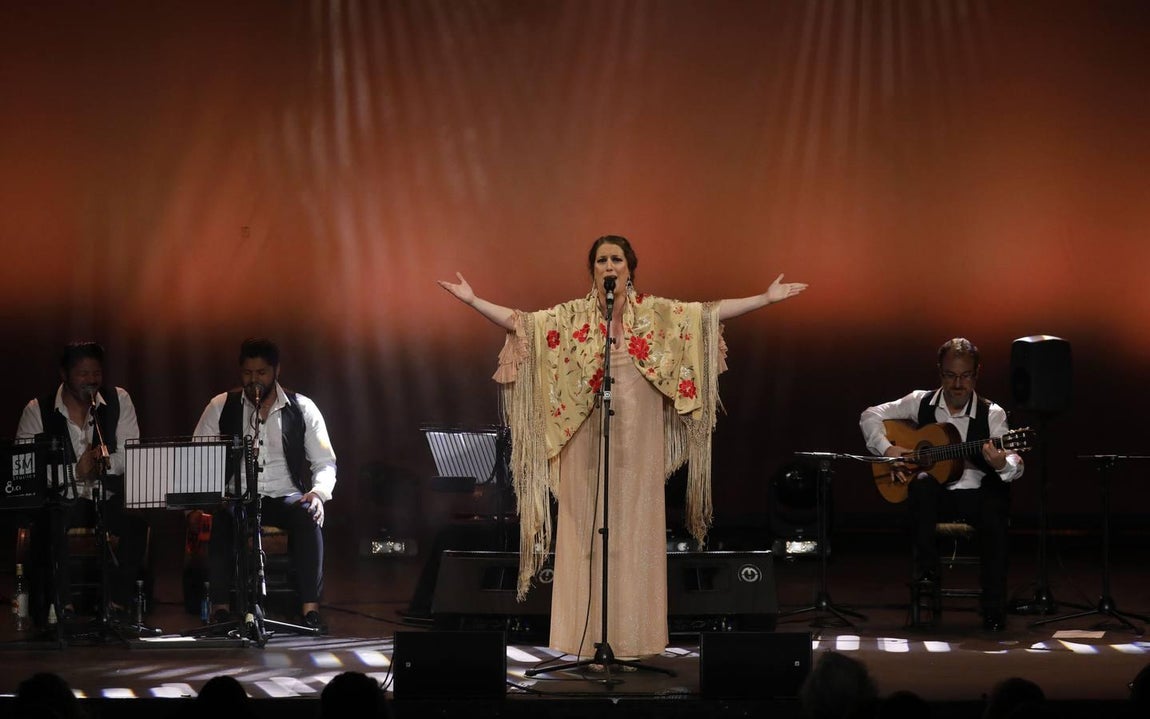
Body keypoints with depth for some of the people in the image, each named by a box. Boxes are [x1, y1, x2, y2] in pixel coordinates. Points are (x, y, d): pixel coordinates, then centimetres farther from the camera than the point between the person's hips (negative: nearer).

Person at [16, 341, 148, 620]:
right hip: (61, 501, -2)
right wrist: (76, 471, -20)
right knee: (48, 523, -35)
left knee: (136, 521, -29)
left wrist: (106, 461, -22)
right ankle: (61, 602, -18)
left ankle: (119, 601, -15)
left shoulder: (118, 400, 7)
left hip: (110, 497, 2)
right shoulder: (37, 410, 1)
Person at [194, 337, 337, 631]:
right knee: (220, 518, -36)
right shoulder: (221, 407, 7)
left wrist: (318, 492, -16)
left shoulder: (302, 408, 5)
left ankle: (310, 608, -34)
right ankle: (220, 608, -31)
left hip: (285, 497, 0)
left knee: (308, 516, -35)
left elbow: (325, 463, 6)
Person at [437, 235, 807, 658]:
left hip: (637, 445, 0)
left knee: (635, 529, 3)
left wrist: (767, 298, -5)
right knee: (586, 528, 1)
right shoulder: (573, 316, 4)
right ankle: (586, 634, 5)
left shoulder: (657, 314, 5)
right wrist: (472, 300, -14)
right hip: (587, 444, 0)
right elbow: (520, 321, -4)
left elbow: (712, 313, 1)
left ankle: (633, 634, 8)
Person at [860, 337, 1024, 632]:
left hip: (974, 496, -1)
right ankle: (926, 571, -23)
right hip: (932, 496, 1)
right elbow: (870, 416, 10)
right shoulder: (921, 402, 4)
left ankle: (994, 608, -27)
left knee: (997, 498, -35)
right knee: (923, 482, -35)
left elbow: (1016, 466, -13)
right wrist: (888, 449, -7)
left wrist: (1002, 464, -37)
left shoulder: (992, 414, -3)